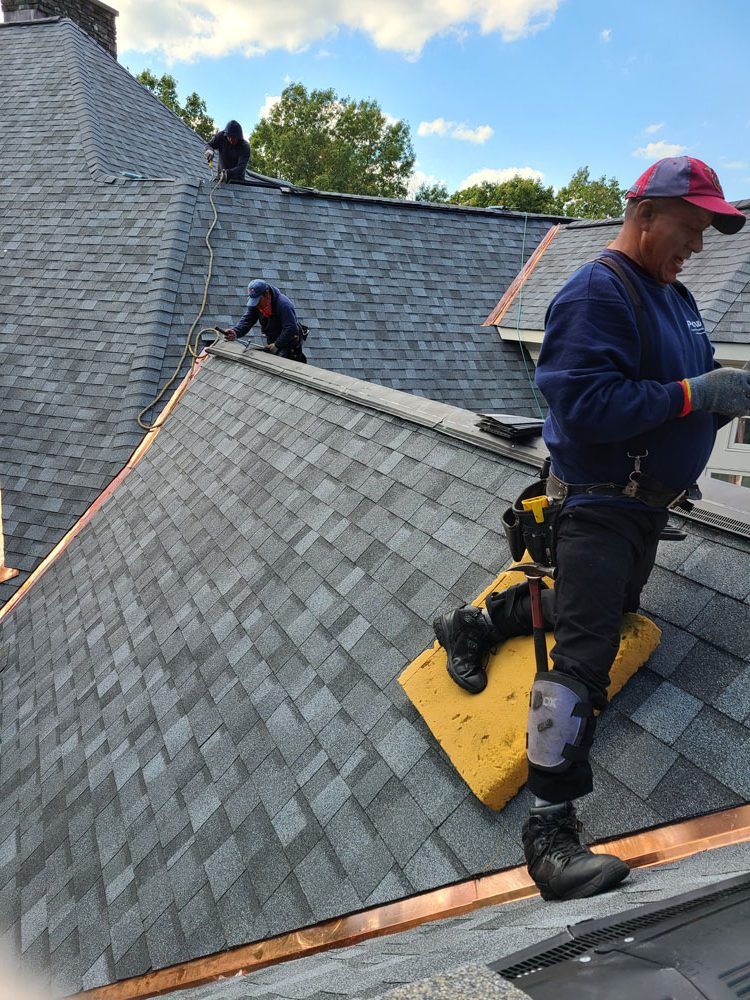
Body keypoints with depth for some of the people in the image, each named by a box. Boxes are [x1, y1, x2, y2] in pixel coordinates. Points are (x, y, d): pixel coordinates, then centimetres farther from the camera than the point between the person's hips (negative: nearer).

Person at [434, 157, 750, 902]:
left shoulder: (674, 297, 13)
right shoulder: (597, 293, -17)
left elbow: (689, 388, 15)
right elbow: (584, 403, -29)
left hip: (649, 501, 10)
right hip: (600, 504, -10)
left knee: (610, 607, 27)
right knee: (585, 653, -15)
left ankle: (475, 624, 40)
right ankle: (551, 827, -7)